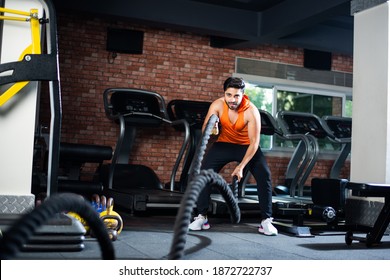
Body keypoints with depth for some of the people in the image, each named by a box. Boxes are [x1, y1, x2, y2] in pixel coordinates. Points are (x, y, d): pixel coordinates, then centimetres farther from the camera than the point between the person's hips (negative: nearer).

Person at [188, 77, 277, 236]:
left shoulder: (251, 111, -29)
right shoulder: (218, 105, -22)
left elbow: (254, 142, -28)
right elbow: (205, 130, -23)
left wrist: (241, 166, -34)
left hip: (247, 146, -2)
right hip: (224, 144, 2)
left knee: (264, 177, -16)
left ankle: (266, 221, -6)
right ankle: (201, 217, -2)